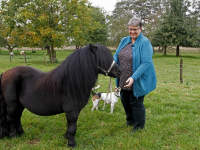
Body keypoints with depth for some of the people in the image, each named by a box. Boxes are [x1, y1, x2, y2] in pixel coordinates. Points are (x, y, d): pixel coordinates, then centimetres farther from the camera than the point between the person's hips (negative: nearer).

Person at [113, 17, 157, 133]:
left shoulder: (145, 43, -16)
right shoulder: (124, 40, 6)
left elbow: (146, 63, -24)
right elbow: (116, 56, 9)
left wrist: (133, 78, -32)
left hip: (138, 81, -7)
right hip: (123, 80, 7)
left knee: (136, 103, 7)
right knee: (125, 101, 21)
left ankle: (139, 127, 30)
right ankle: (130, 121, 46)